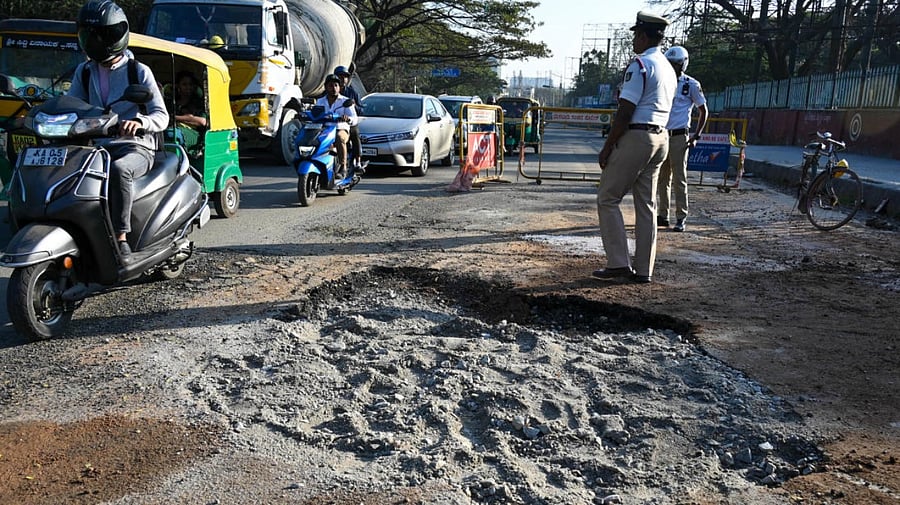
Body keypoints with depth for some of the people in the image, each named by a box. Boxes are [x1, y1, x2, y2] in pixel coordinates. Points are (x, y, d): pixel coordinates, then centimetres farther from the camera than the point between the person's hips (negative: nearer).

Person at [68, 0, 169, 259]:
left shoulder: (138, 71, 2)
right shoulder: (84, 72, 16)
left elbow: (162, 116, -5)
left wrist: (139, 122, -28)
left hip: (135, 147, -5)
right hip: (97, 147, 5)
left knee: (118, 169, -38)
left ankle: (121, 236, -36)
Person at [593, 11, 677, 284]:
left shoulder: (640, 64, -11)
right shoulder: (669, 69, 17)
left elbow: (625, 111, -16)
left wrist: (607, 148, -13)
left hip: (636, 136, -9)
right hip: (661, 138, 9)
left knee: (607, 198, -1)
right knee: (647, 204, 9)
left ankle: (619, 263, -5)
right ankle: (643, 270, 11)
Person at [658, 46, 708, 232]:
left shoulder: (691, 85, -2)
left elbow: (703, 111, 4)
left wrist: (696, 136, -3)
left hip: (679, 137, -5)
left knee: (679, 178, -4)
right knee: (663, 178, 9)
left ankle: (681, 217, 0)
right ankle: (663, 215, 17)